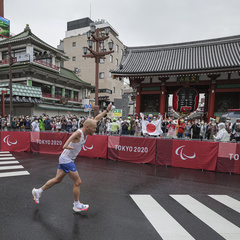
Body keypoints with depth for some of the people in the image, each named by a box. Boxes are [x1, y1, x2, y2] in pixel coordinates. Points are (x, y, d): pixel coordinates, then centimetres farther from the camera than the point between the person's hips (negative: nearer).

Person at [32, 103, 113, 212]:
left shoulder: (85, 132, 1)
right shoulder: (78, 132, -23)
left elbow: (96, 118, 8)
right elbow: (72, 136, -46)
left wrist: (107, 110, 10)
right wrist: (66, 145, -65)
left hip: (66, 159, 9)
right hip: (66, 159, -9)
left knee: (57, 180, 21)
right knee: (78, 182, 0)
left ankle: (38, 191, 38)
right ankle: (77, 205, 19)